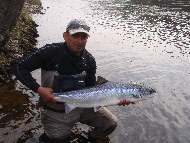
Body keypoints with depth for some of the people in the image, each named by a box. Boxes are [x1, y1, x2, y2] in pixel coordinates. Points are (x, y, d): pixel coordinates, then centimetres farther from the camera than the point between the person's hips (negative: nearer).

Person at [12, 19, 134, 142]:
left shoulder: (89, 60, -5)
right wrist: (39, 89, -28)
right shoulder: (51, 52, -19)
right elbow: (19, 67, -18)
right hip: (55, 111, -3)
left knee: (111, 123, -3)